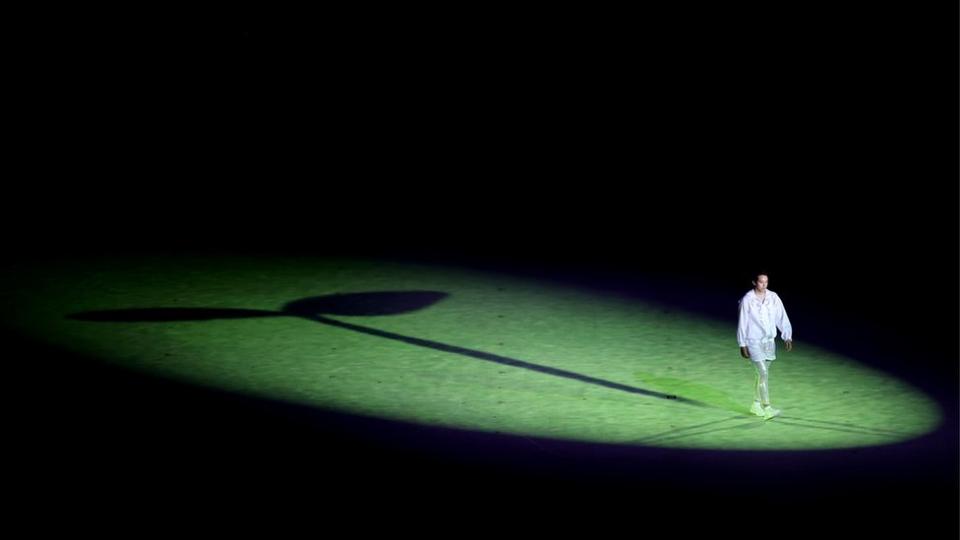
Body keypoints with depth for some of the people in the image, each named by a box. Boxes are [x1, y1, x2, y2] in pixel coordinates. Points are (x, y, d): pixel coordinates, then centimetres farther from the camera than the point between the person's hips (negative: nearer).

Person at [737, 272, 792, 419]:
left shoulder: (773, 297, -2)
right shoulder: (747, 300, -12)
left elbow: (782, 318, 0)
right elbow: (742, 323, -8)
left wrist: (787, 337, -10)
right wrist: (742, 345, -7)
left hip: (769, 340, 5)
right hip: (754, 342, -5)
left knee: (763, 373, 14)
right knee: (764, 374, -13)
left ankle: (756, 405, 28)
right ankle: (767, 408, -13)